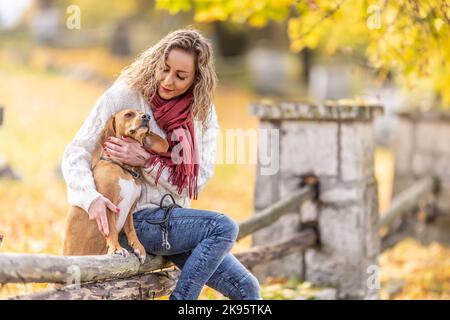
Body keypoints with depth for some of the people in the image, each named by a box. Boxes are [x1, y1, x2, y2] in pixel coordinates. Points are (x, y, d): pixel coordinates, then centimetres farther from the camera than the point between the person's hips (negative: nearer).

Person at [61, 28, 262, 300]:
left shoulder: (202, 112, 3)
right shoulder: (125, 95, -8)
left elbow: (198, 180, -3)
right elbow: (76, 151, -8)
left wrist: (147, 161, -18)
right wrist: (91, 197, -27)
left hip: (175, 219, 5)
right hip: (136, 220, -5)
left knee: (247, 288, -3)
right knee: (224, 227, -26)